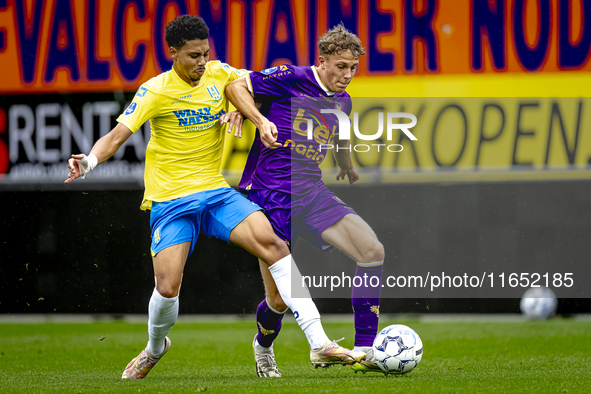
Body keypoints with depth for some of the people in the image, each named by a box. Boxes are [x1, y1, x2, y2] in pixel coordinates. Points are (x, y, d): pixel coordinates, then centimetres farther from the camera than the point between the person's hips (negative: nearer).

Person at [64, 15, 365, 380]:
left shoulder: (219, 74, 2)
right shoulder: (156, 91, -10)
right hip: (170, 199, -3)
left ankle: (319, 343, -20)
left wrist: (241, 110, -7)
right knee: (167, 289, -15)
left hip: (216, 191, 3)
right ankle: (154, 349, 23)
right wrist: (90, 161, -36)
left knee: (272, 243, -19)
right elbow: (117, 136, -16)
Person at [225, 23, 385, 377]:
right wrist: (260, 119, -24)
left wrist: (347, 166, 50)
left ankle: (366, 351, -10)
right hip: (270, 197, -6)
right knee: (280, 300, -4)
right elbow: (235, 87, -9)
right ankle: (263, 346, 33)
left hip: (312, 193, 6)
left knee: (372, 250, -14)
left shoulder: (343, 101, 12)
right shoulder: (291, 80, -9)